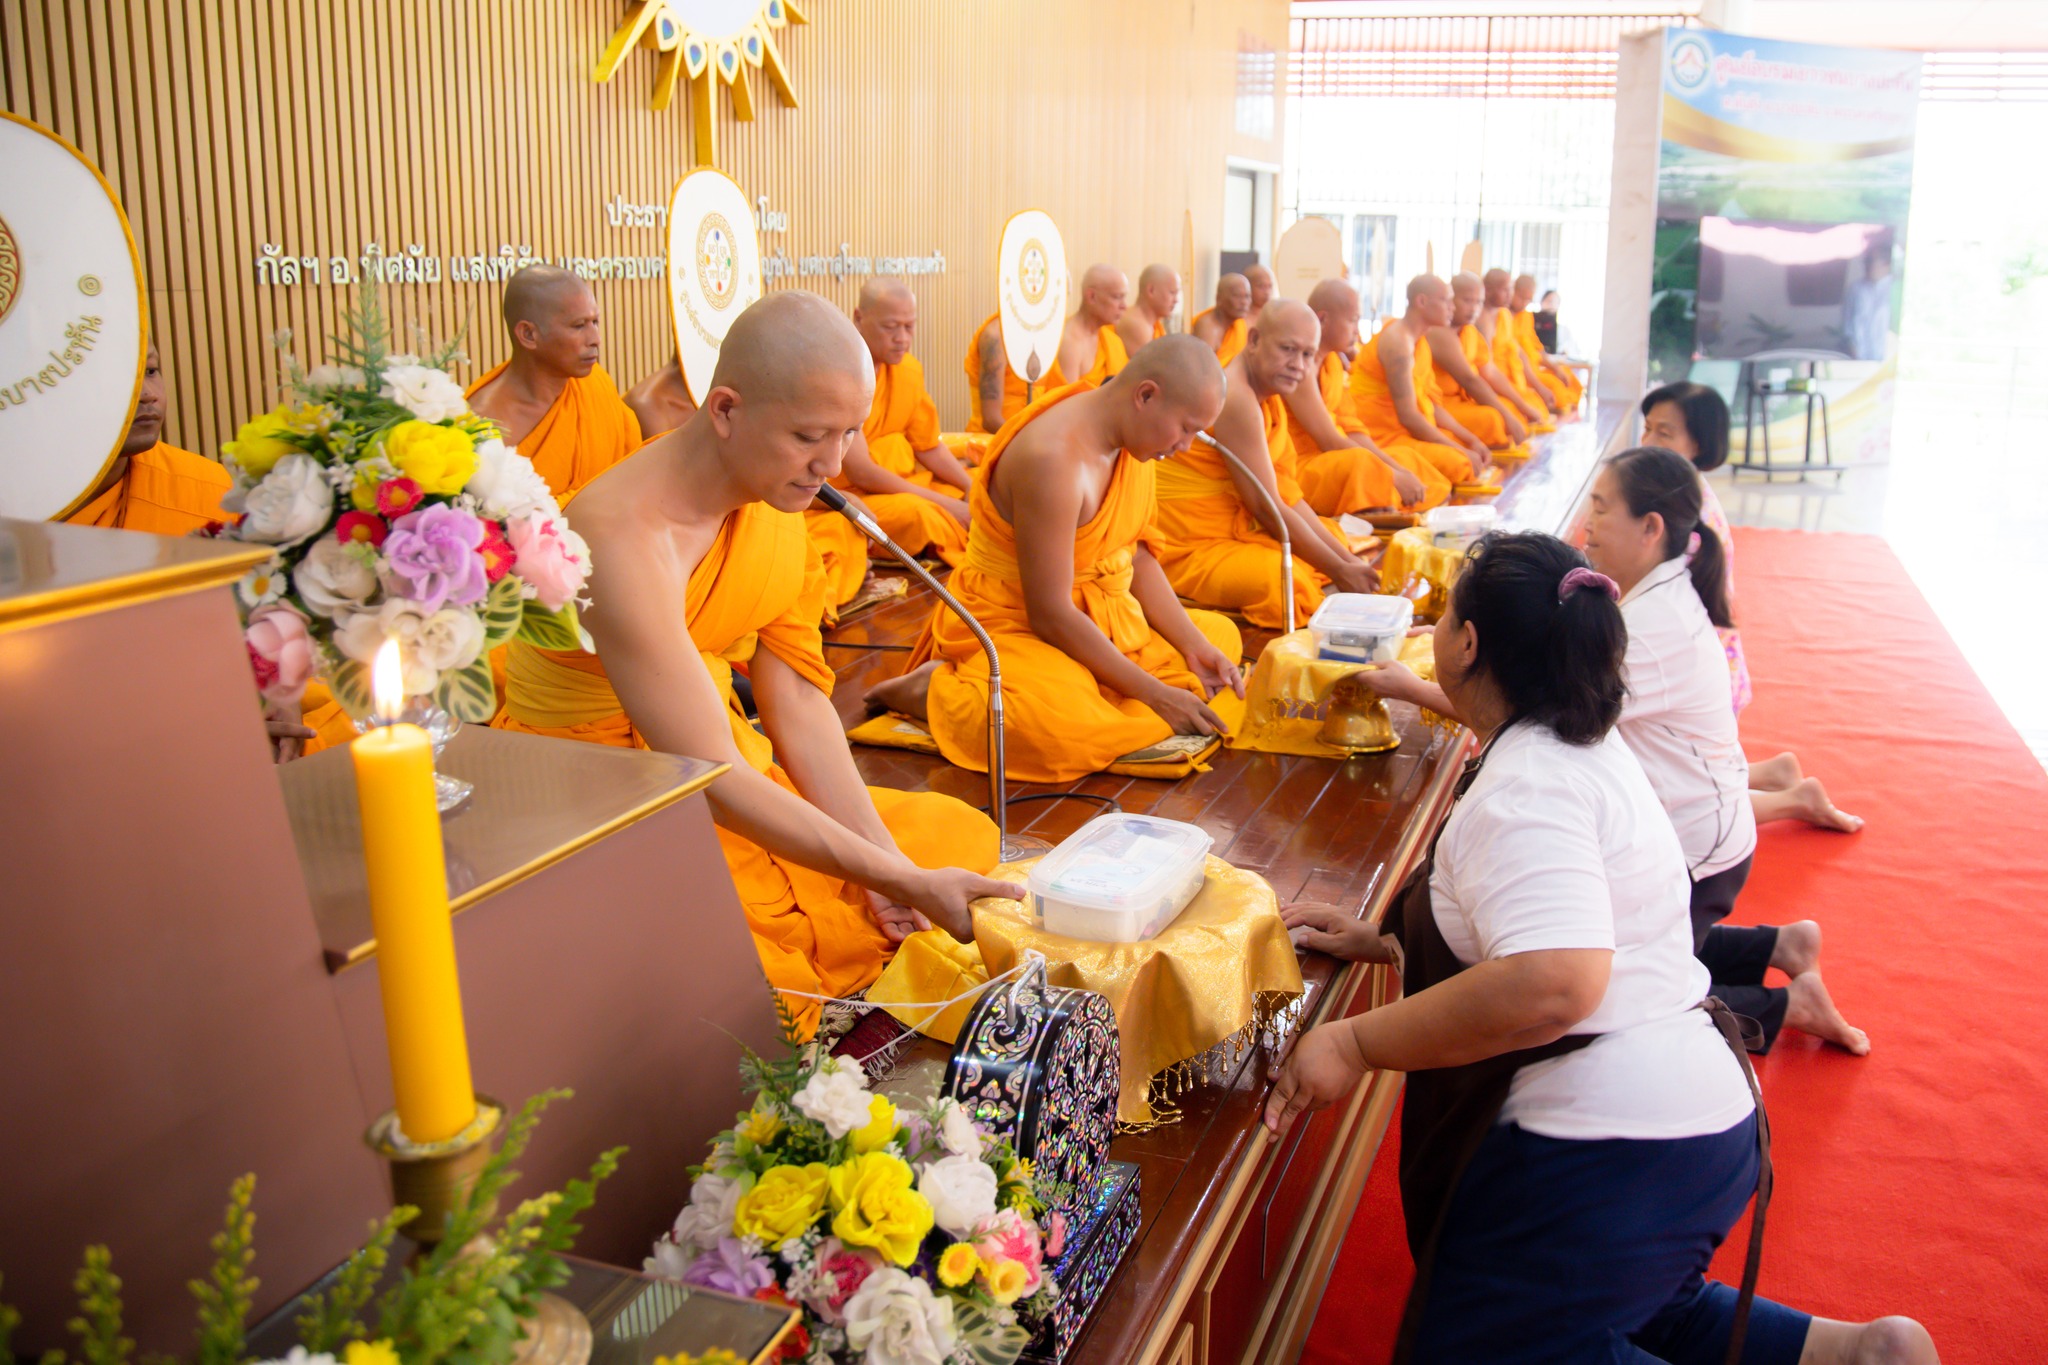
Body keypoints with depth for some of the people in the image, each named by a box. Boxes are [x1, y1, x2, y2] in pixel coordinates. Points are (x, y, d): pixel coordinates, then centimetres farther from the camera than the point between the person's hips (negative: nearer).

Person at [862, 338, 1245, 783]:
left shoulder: (1130, 441, 1)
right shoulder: (1055, 458, -27)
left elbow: (1138, 559, 9)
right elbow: (1050, 614, -26)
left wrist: (1194, 646, -4)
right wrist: (1152, 694, -21)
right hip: (1013, 626, -10)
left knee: (1222, 637, 11)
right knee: (1068, 732, -37)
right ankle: (933, 690, -9)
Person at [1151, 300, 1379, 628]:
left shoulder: (1270, 399, 12)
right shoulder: (1236, 397, -18)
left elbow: (1288, 497, 9)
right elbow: (1266, 508, -19)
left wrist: (1348, 560, 0)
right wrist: (1338, 570, -13)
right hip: (1192, 550, -10)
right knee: (1289, 582, -34)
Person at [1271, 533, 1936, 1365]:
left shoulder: (1523, 789, -22)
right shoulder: (1579, 744, 11)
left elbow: (1551, 983, -37)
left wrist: (1356, 1044, -30)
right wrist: (1384, 941, 13)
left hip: (1615, 1140, -11)